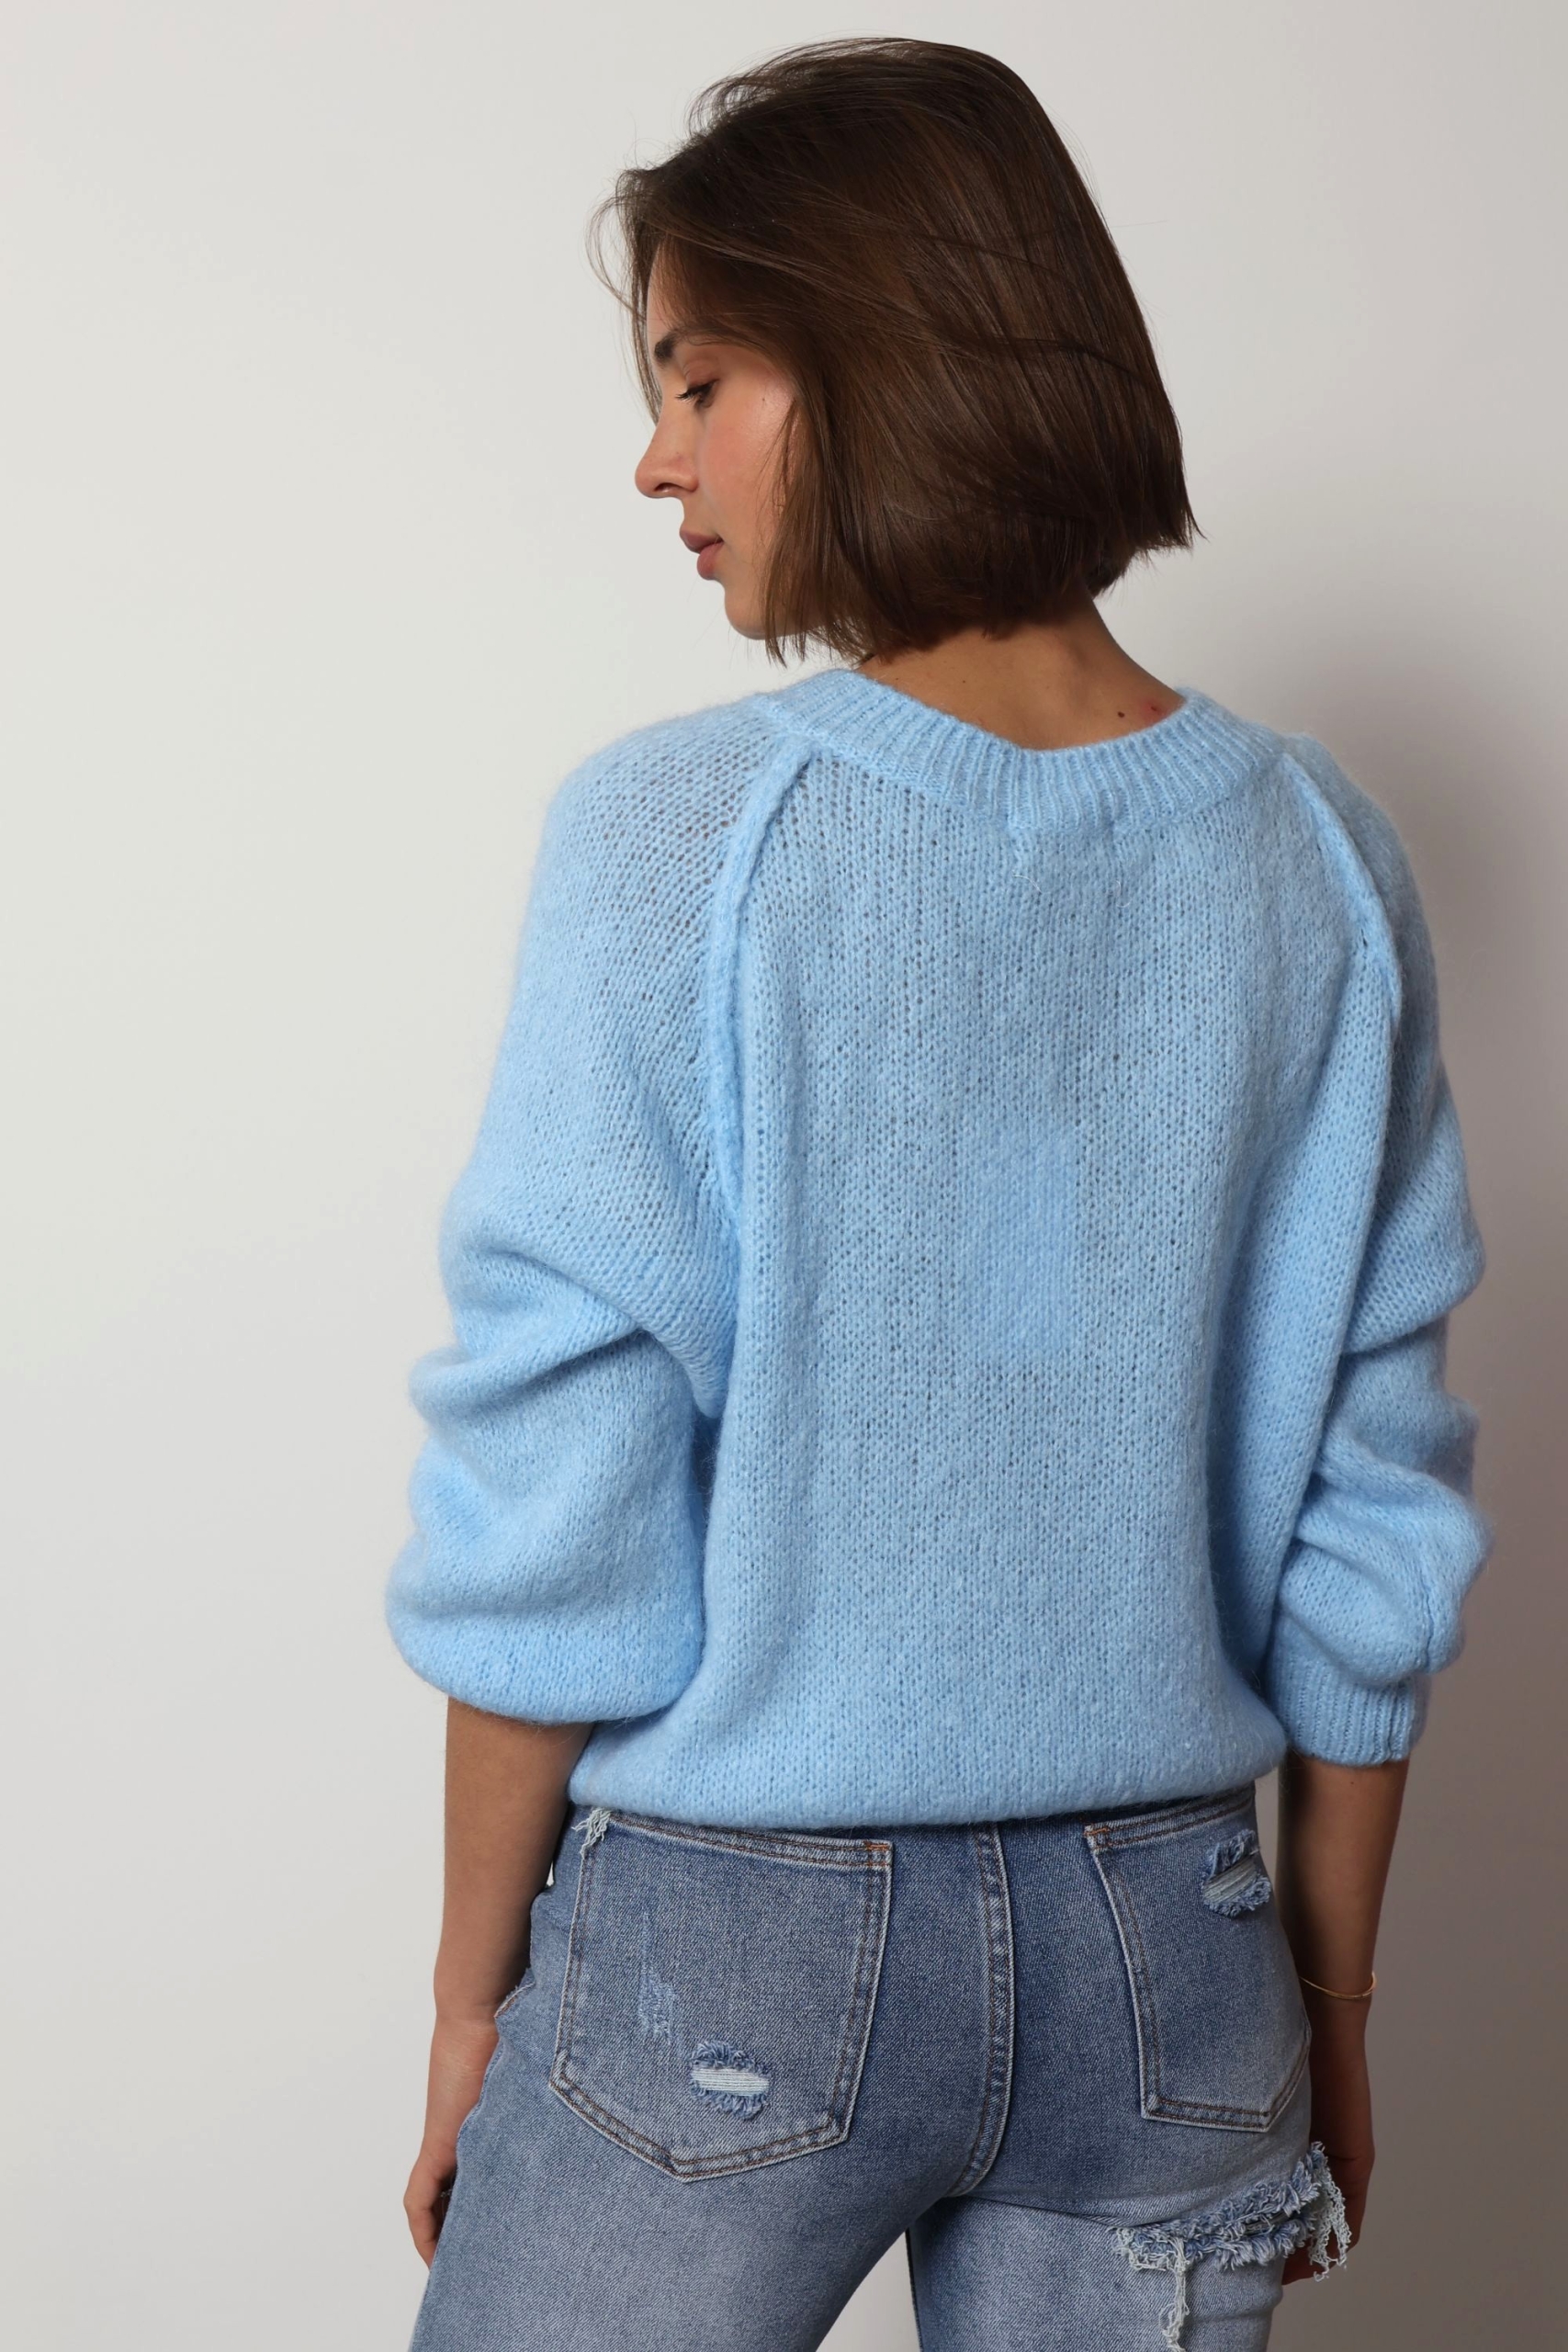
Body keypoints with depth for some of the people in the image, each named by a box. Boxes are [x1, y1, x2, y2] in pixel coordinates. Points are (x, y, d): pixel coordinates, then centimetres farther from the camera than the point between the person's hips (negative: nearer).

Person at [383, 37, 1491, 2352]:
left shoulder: (670, 835, -14)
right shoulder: (1318, 859, -3)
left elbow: (558, 1499, -12)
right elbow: (1373, 1515, 1)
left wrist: (474, 1989, 1)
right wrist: (1331, 2012, 12)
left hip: (724, 1929, -3)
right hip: (1164, 1961, 3)